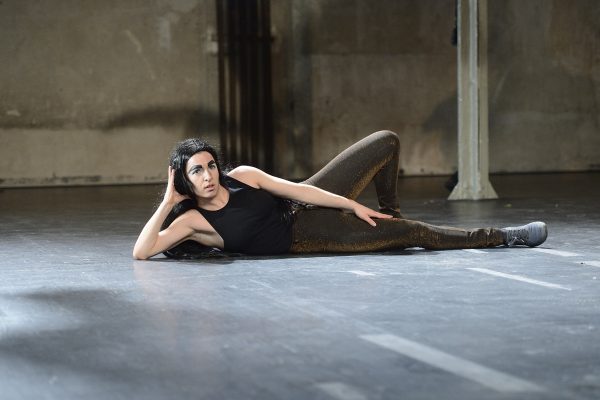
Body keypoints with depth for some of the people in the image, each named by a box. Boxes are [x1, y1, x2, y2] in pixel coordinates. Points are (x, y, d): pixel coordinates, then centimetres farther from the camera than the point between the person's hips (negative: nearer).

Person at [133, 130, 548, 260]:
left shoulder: (241, 176, -6)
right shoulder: (192, 221, -16)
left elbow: (293, 187, -1)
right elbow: (141, 251, -24)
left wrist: (354, 205, -3)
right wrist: (167, 203, -27)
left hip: (309, 202, 5)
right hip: (305, 237, -5)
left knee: (387, 142, -1)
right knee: (415, 234, -12)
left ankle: (389, 213, 24)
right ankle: (505, 236, 2)